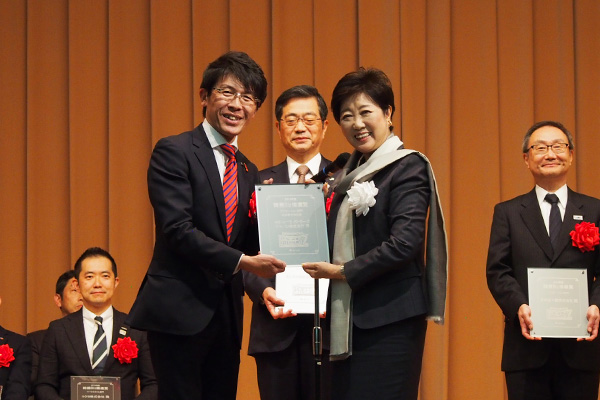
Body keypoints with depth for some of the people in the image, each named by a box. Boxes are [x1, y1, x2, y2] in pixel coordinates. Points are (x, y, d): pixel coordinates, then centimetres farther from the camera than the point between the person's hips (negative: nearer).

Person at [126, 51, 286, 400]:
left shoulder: (248, 172, 18)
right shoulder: (174, 152, -4)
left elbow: (249, 246, 15)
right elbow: (177, 230, -15)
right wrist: (242, 261, -20)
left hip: (227, 313, 7)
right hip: (180, 309, -7)